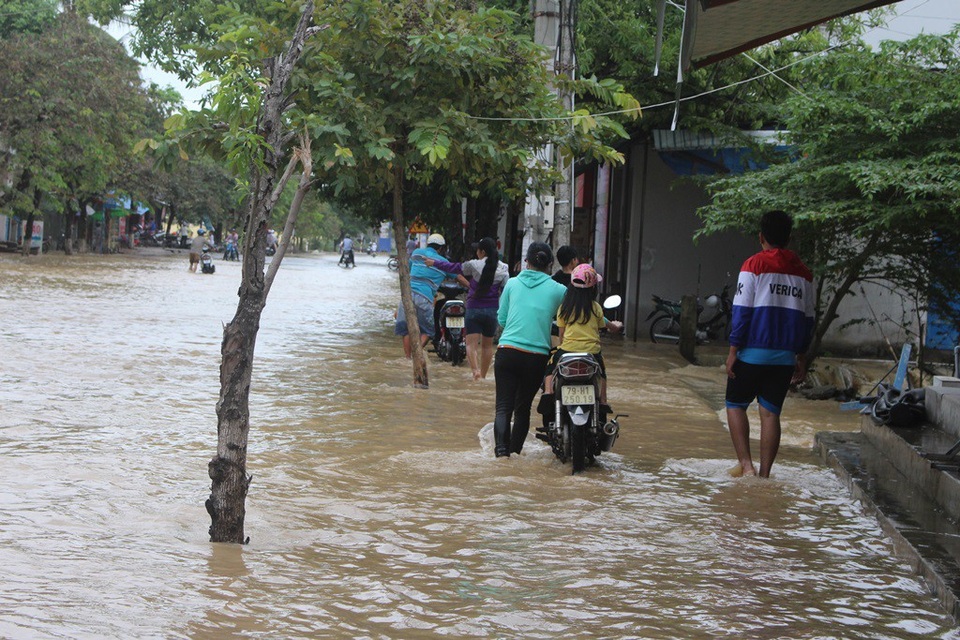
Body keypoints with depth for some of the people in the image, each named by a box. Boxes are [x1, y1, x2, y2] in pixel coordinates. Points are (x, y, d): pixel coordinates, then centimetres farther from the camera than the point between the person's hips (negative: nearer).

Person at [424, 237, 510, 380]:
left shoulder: (474, 265, -7)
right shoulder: (503, 269, -3)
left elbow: (454, 268, 5)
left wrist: (434, 263, 18)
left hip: (474, 308, -3)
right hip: (492, 310, 3)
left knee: (471, 343, -7)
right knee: (487, 344, 15)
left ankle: (475, 370, -30)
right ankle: (483, 375, 24)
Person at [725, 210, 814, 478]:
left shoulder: (754, 265, -7)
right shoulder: (803, 273, 9)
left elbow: (742, 311, -10)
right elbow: (807, 319, 13)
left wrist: (733, 350, -5)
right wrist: (801, 357, 21)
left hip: (752, 353, -4)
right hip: (785, 356, 4)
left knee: (736, 406, 10)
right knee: (770, 413, 7)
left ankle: (745, 463, -3)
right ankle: (764, 474, 4)